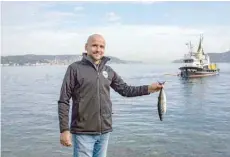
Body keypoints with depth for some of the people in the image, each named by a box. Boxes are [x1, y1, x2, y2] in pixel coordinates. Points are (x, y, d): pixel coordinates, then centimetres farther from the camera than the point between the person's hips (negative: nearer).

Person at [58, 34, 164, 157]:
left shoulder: (108, 71, 9)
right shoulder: (75, 68, -6)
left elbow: (125, 89, 13)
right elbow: (64, 101, -7)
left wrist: (148, 88, 1)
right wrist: (64, 130, -13)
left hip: (104, 131, 5)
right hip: (83, 132, -4)